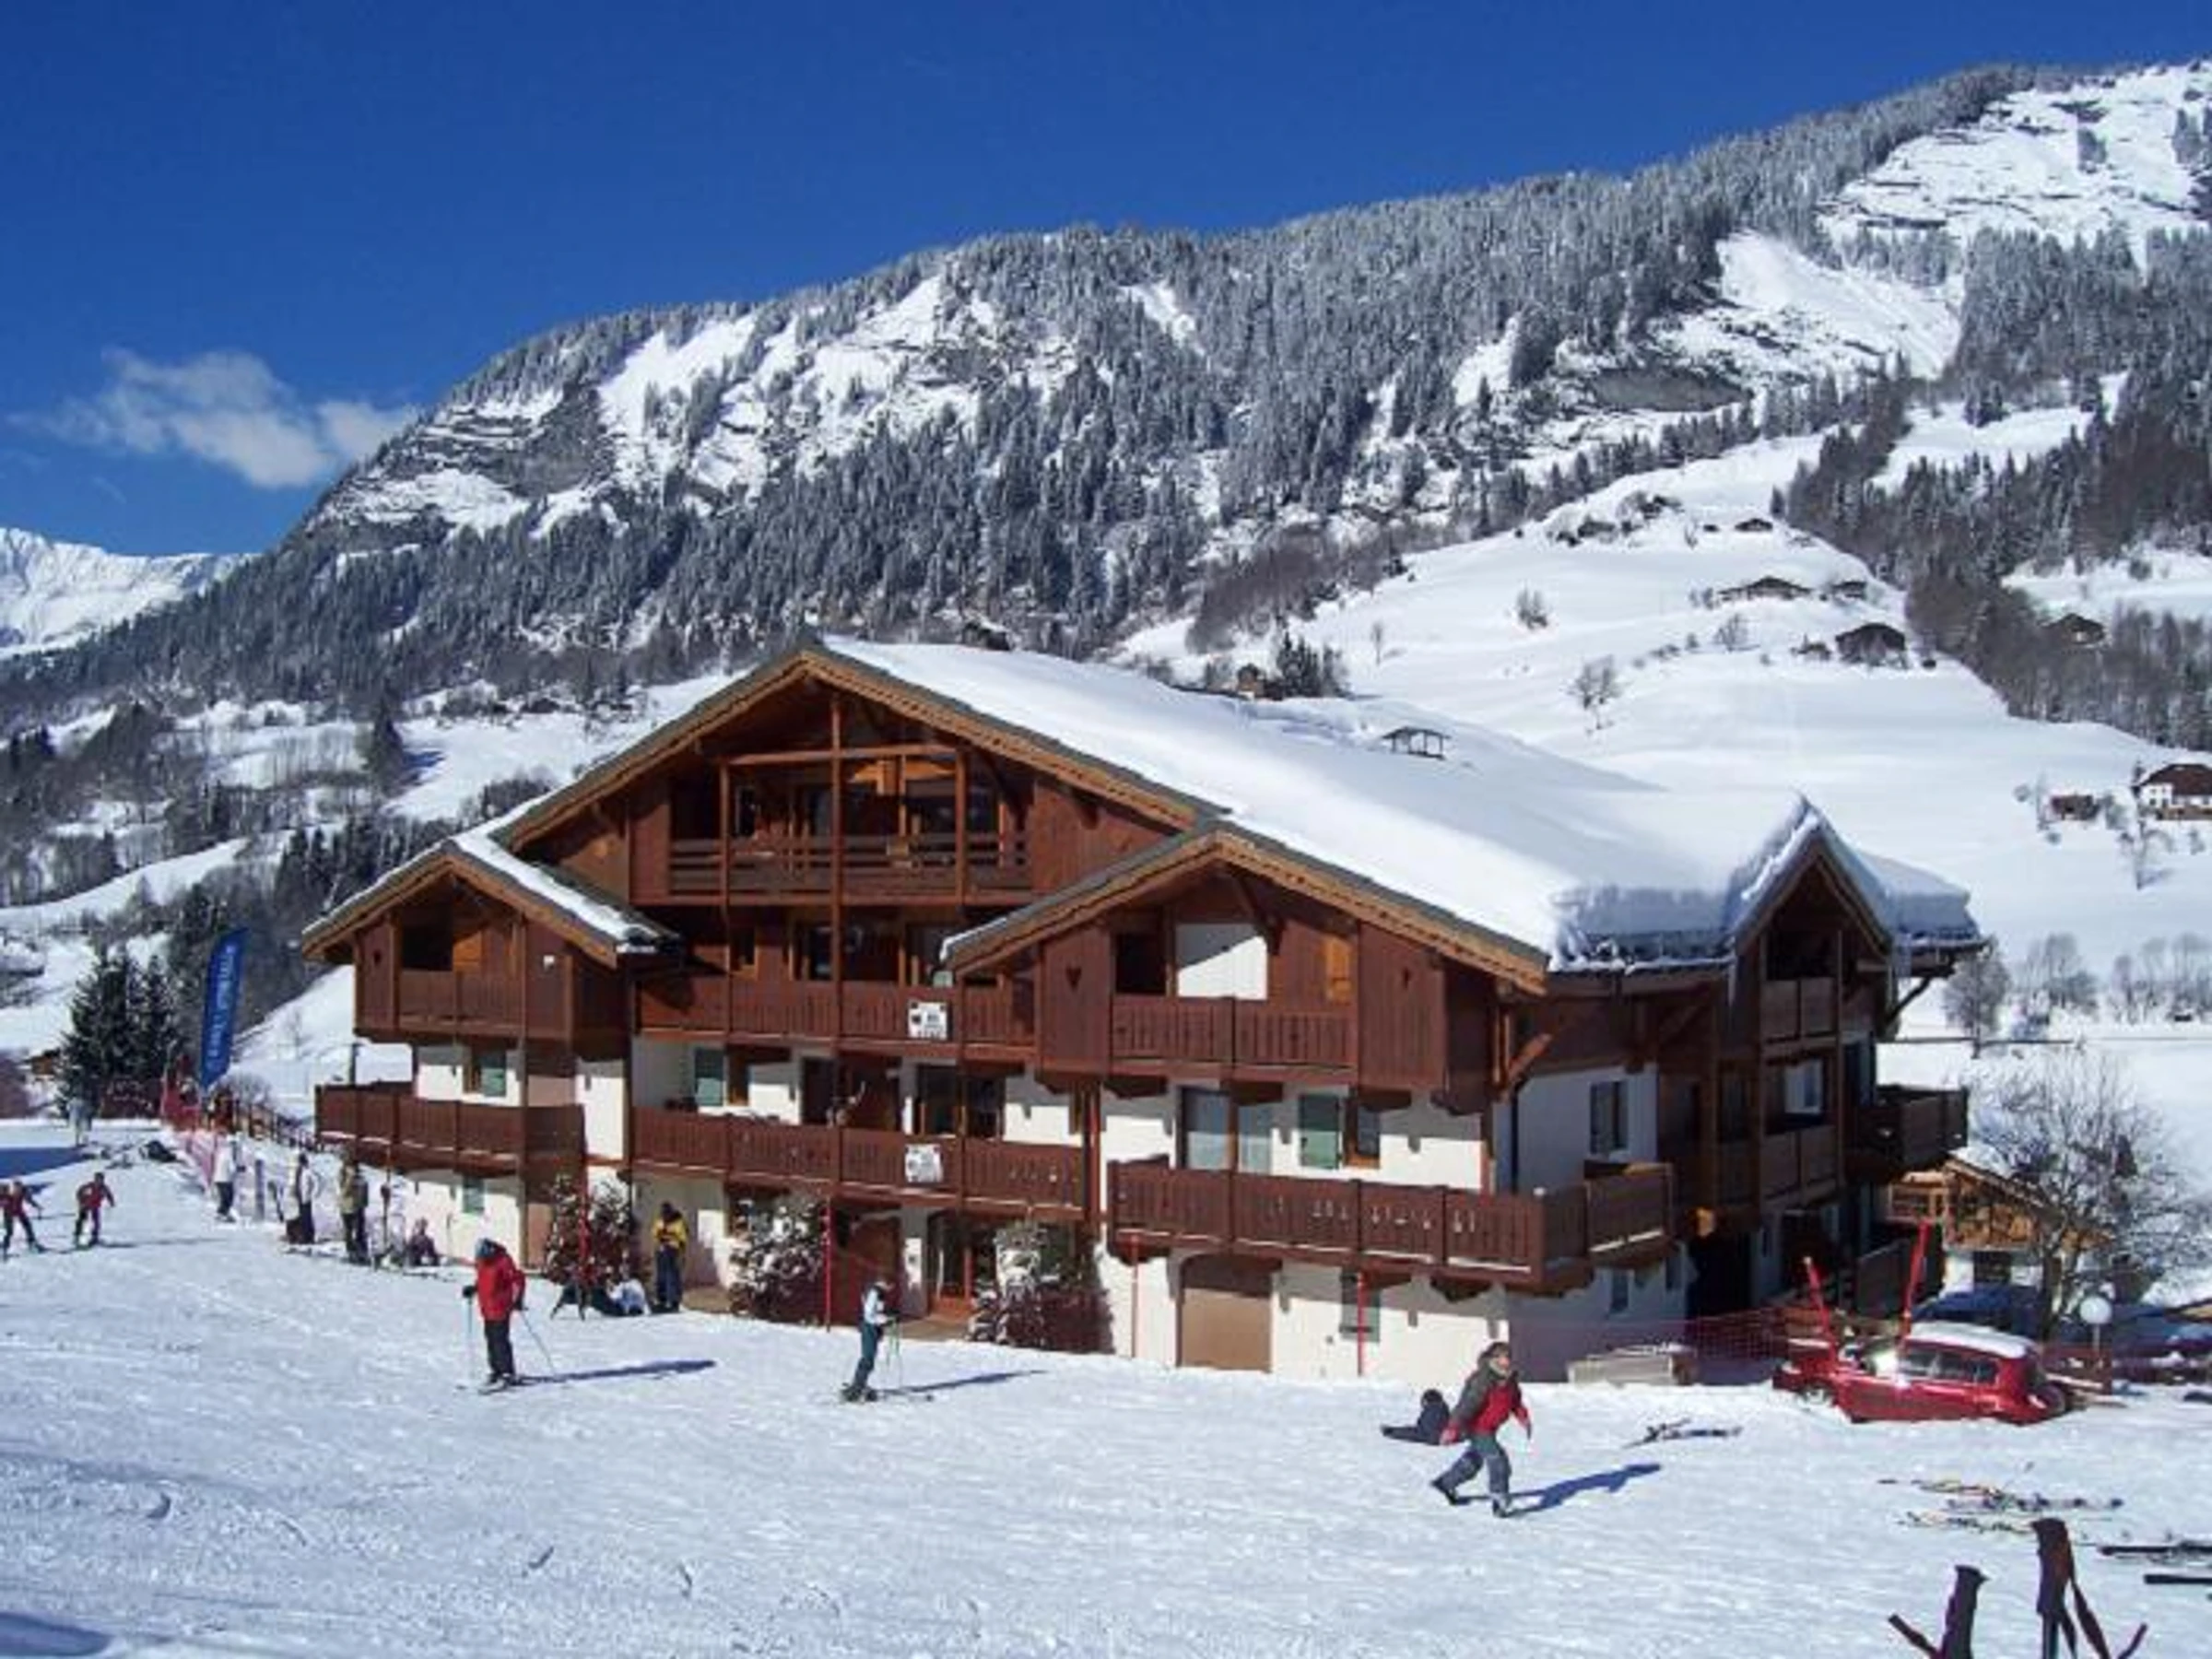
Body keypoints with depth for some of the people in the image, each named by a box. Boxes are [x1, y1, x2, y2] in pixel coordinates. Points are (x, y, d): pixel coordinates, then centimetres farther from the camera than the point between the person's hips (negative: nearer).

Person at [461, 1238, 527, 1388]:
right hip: (487, 1310, 8)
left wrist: (517, 1299, -19)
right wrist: (473, 1289, 9)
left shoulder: (503, 1261, -14)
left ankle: (508, 1374, -7)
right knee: (491, 1340, 12)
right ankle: (497, 1371, 22)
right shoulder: (481, 1262, 10)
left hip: (501, 1309, -8)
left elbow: (517, 1279, -13)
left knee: (500, 1340, -11)